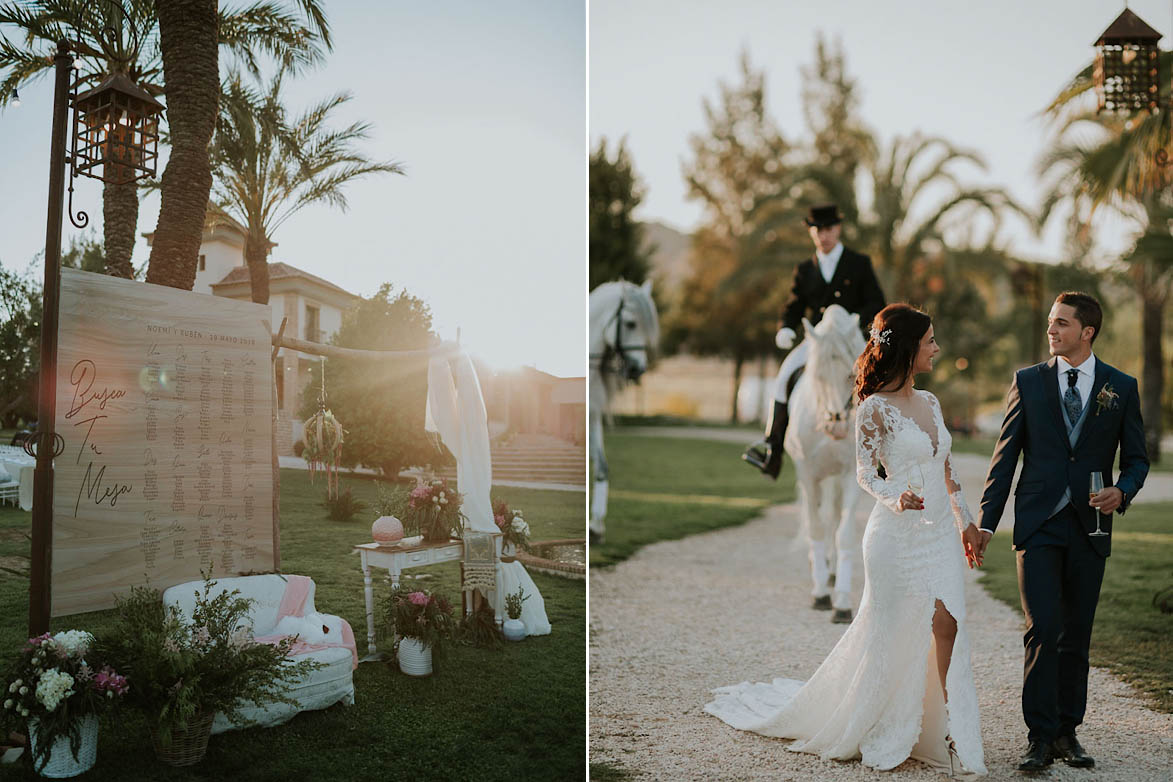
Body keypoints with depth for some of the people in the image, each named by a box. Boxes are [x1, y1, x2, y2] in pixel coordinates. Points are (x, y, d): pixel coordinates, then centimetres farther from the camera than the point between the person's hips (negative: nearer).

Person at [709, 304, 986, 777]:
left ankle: (953, 732, 5)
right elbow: (865, 473, -8)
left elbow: (945, 469, 17)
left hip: (940, 533, 6)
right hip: (899, 534, -6)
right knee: (890, 633, 5)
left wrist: (967, 523, 17)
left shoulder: (929, 402, 11)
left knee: (947, 627, -3)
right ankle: (879, 735, 23)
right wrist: (896, 499, -27)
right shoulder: (875, 408, -9)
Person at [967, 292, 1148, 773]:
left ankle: (1067, 733, 22)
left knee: (1076, 637, 9)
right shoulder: (1028, 381, 4)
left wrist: (1122, 492, -13)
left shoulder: (1121, 387, 5)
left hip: (1090, 528, 1)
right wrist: (985, 522, 0)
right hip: (1038, 525, -1)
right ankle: (1040, 737, -1)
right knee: (1043, 631, -9)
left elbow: (1136, 458, 9)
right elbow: (1005, 455, 4)